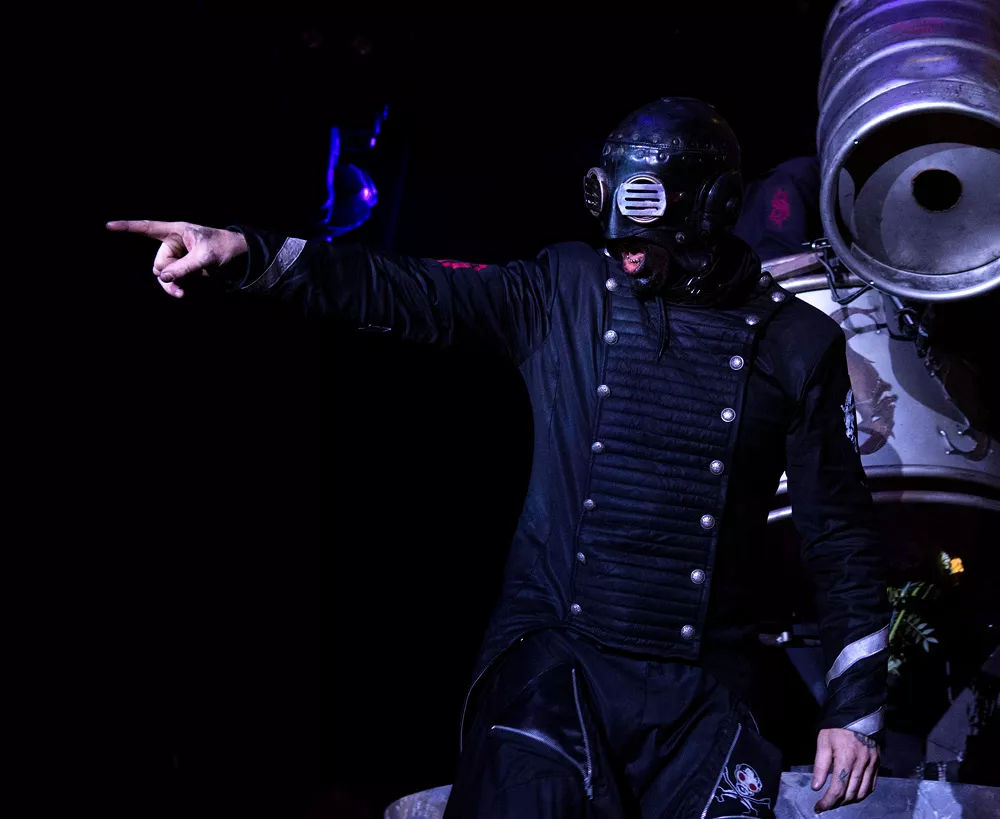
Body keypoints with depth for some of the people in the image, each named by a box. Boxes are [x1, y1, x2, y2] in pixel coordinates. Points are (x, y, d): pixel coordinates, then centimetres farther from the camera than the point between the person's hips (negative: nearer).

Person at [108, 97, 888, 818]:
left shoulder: (796, 342, 2)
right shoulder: (567, 294, 4)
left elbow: (840, 529, 5)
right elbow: (405, 291, -1)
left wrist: (857, 706, 4)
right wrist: (247, 253, -15)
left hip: (700, 696, 0)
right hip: (552, 660, 0)